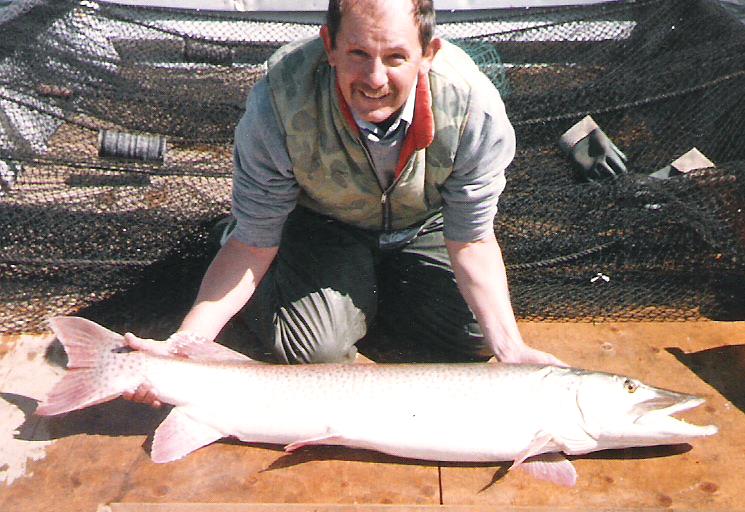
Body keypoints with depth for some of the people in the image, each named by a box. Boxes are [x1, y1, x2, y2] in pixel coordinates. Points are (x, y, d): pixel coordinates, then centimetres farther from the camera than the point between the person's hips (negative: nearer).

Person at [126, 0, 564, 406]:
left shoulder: (473, 106, -32)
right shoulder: (278, 104, -34)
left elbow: (471, 241, -19)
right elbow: (254, 245, -24)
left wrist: (511, 348, -29)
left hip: (422, 228, 3)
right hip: (321, 223, -2)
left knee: (478, 337, -11)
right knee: (315, 347, -22)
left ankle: (371, 292, 13)